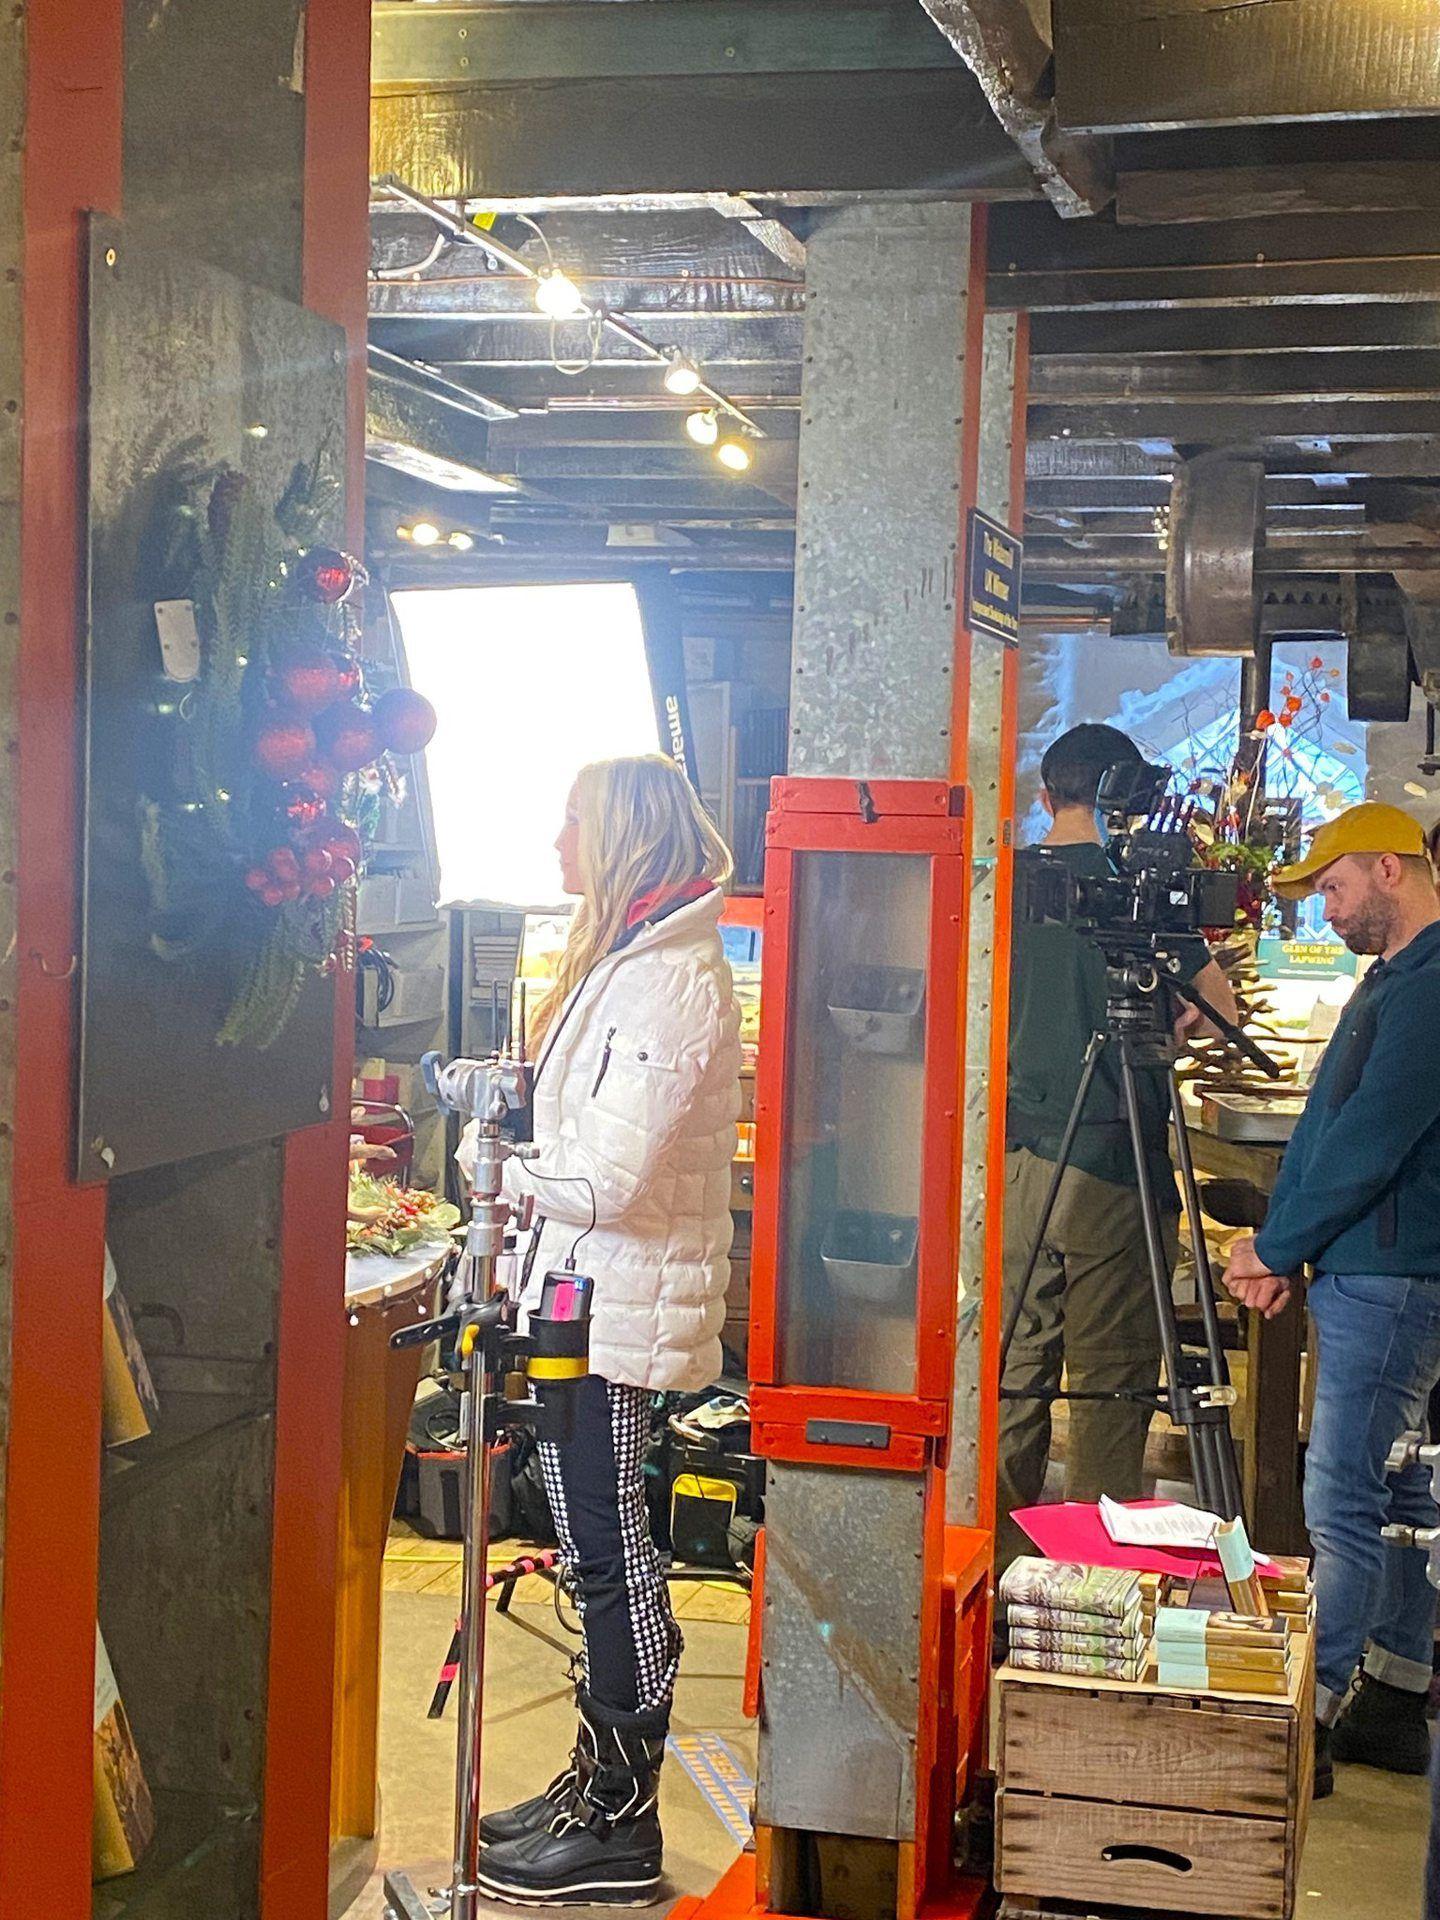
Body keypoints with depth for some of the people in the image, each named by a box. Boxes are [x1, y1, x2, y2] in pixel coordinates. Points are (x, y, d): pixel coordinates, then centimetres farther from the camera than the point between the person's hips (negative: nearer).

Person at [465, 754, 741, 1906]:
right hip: (594, 1294, 10)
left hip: (620, 1304, -10)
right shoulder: (632, 960, 14)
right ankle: (598, 1787, 30)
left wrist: (502, 1167, -10)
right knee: (601, 1547, 17)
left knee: (610, 1553, -1)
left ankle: (619, 1832, 10)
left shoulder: (668, 980, -20)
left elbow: (607, 1180, -23)